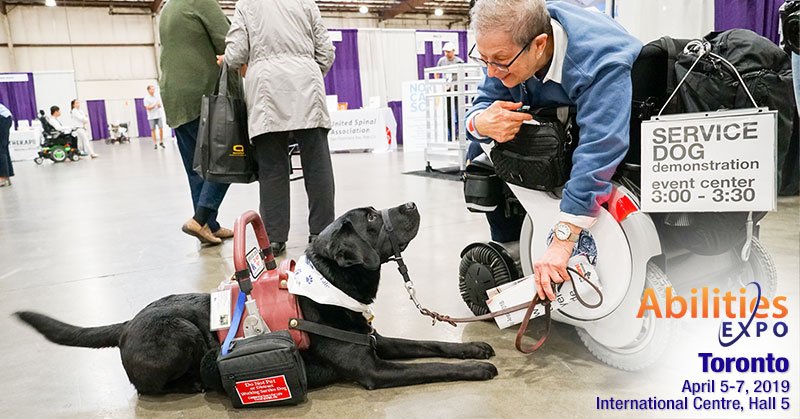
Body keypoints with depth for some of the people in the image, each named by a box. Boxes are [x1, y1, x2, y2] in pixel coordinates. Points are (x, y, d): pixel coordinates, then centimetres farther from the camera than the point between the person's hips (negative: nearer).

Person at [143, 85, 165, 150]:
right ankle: (155, 144, 4)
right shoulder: (146, 98, -3)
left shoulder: (157, 97, 10)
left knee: (161, 128, -1)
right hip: (151, 117, -3)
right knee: (153, 130, 1)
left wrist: (159, 105, -9)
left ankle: (161, 142, 11)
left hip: (158, 115, 3)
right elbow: (148, 107, -9)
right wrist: (155, 104, -15)